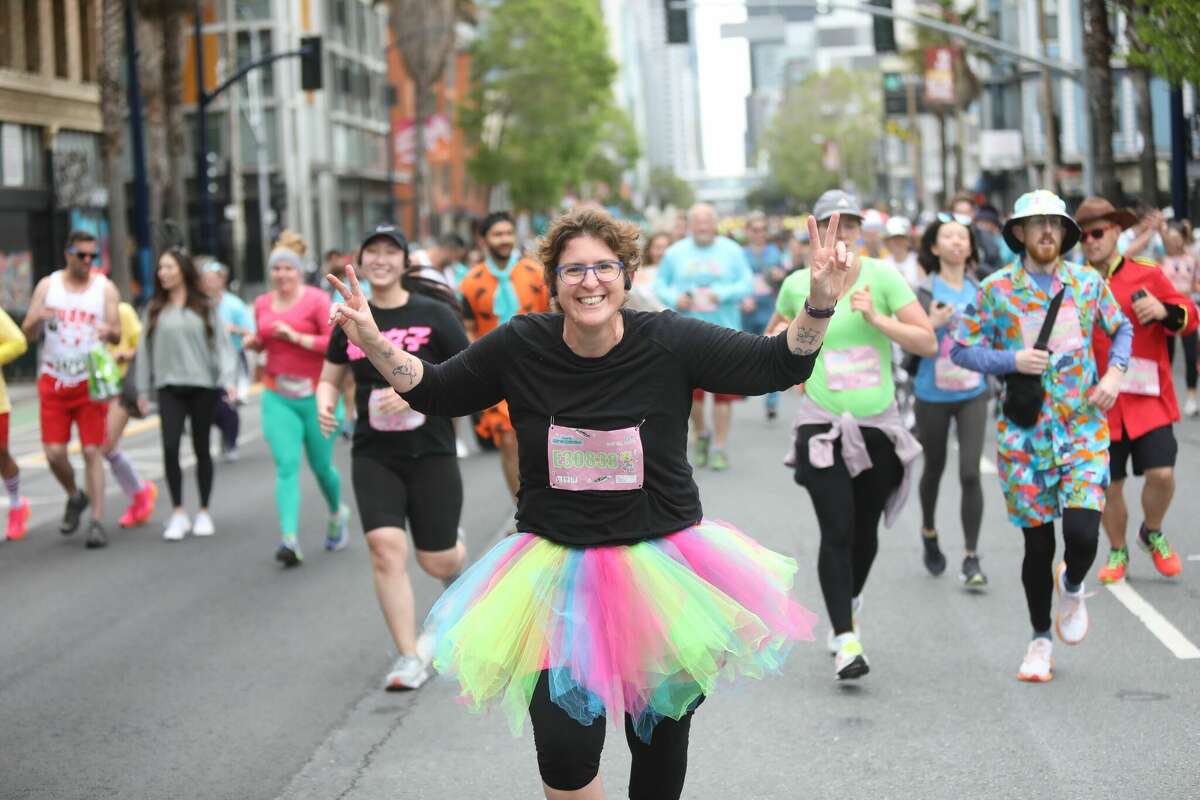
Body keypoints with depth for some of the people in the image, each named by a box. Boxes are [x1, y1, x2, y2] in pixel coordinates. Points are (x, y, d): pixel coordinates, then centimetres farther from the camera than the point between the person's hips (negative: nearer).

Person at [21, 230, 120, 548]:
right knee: (54, 453, -2)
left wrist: (109, 332, -27)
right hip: (54, 381, 1)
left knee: (92, 451, -6)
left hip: (91, 381, -1)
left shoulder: (105, 288, 0)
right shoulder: (47, 285, 2)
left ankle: (97, 522, -4)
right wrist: (38, 318, -22)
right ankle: (75, 497, 27)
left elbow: (117, 335, -3)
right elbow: (28, 334, 1)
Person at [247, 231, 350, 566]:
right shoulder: (262, 304, 8)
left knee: (321, 465, 10)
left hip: (316, 394, -3)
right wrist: (254, 343, 2)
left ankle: (337, 514, 41)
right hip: (277, 396, 3)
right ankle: (290, 539, -19)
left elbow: (335, 342, -14)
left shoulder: (317, 300, -7)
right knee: (286, 466, -11)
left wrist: (296, 337, -20)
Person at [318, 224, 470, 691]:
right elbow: (329, 377, 17)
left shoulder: (433, 314, -5)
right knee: (385, 546, -16)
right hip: (374, 454, 2)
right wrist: (325, 404, -6)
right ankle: (410, 656, -6)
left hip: (430, 451, -2)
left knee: (436, 561, 4)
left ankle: (458, 555, 44)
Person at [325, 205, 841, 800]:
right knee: (564, 750, -11)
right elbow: (433, 391, 6)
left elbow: (777, 364, -9)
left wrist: (820, 304, -25)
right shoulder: (520, 346, -6)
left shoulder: (669, 341, -11)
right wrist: (372, 342, -7)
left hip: (663, 565, 0)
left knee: (661, 740, 16)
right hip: (558, 569, 0)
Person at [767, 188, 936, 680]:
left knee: (865, 534, 11)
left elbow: (928, 343, -8)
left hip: (877, 424, 1)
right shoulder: (798, 284, 0)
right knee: (836, 532, -13)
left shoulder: (882, 277, -5)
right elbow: (773, 336, 21)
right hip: (823, 426, -1)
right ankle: (846, 640, -10)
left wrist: (877, 318, -19)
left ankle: (849, 605, 40)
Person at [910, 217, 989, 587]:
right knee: (934, 469, 16)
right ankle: (929, 533, 43)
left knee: (970, 473, -10)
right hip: (933, 394, -1)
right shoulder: (925, 290, -6)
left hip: (972, 393, 1)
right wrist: (932, 324, -26)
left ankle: (971, 559, -4)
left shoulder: (979, 289, 3)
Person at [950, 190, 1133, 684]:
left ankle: (1071, 587, 21)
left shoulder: (1088, 284, 5)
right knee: (1038, 543, 5)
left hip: (1084, 429, 1)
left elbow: (1122, 328, 20)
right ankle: (1040, 639, 26)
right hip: (1024, 434, -1)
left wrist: (1114, 372, 2)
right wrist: (1011, 360, -15)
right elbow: (960, 347, 0)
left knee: (1082, 534, -15)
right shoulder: (997, 289, -2)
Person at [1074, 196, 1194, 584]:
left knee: (1161, 473, -11)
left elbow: (1188, 318, 1)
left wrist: (1165, 311, -19)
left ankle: (1152, 533, 19)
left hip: (1148, 397, -1)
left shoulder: (1147, 274, 0)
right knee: (1109, 484, 6)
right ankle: (1117, 552, 28)